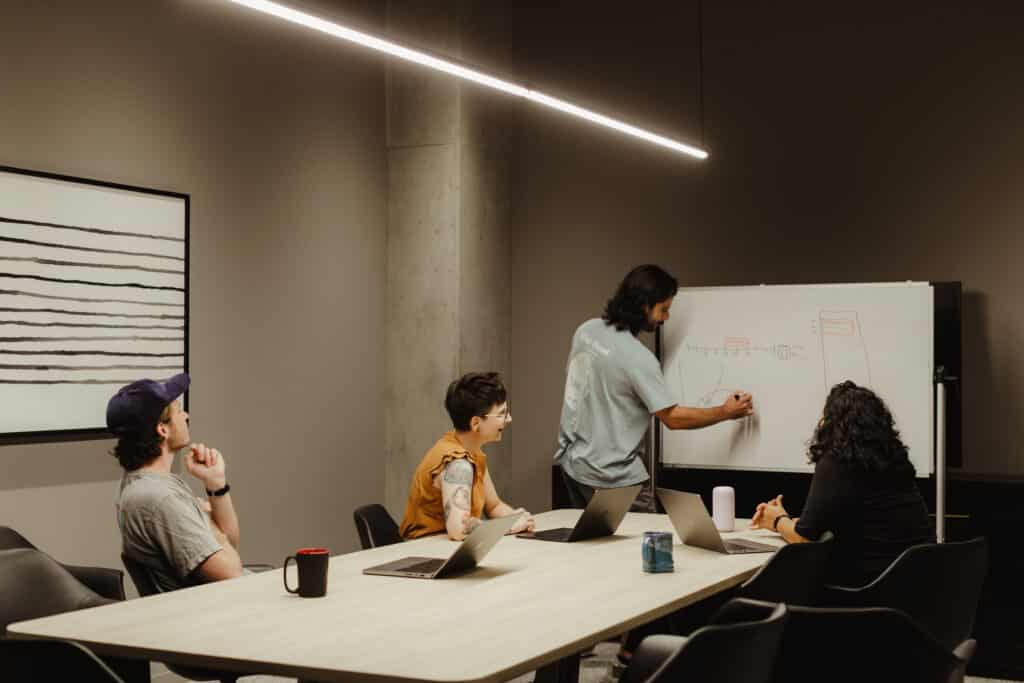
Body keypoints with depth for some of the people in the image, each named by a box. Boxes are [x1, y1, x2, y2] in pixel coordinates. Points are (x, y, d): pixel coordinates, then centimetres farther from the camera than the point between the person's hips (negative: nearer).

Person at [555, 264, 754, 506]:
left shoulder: (586, 330, 1)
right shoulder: (637, 358, -22)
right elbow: (673, 418, -18)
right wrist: (726, 412, -7)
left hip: (572, 461, 8)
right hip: (611, 477, -8)